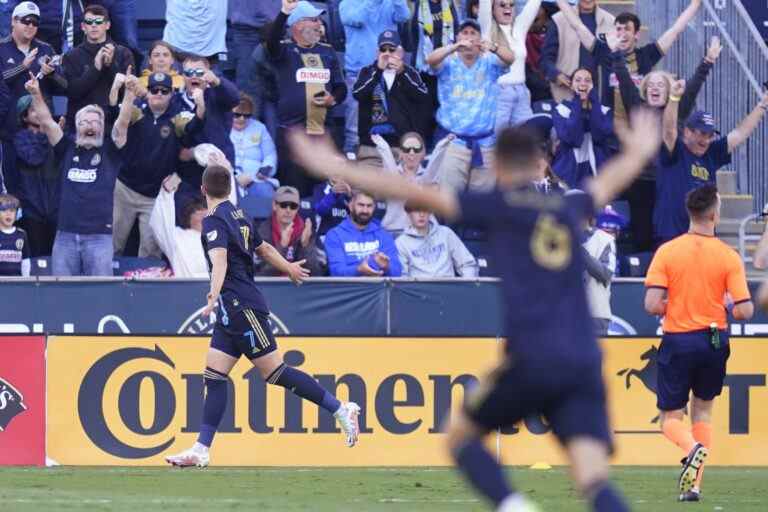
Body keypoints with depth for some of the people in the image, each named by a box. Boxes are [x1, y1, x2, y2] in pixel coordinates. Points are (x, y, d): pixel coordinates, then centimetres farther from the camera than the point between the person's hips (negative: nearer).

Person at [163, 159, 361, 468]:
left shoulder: (214, 220, -11)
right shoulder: (238, 216, 16)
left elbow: (220, 260, -28)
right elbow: (264, 249, 30)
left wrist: (215, 294, -44)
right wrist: (289, 268, 49)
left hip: (240, 308, -9)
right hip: (233, 313, 9)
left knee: (275, 372, -7)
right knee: (214, 375, 3)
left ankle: (340, 410, -2)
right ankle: (201, 451, -1)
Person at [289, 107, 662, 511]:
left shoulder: (497, 206, 7)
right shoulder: (568, 209, 20)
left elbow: (419, 196, 3)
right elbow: (609, 183, 42)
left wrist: (340, 172, 8)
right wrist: (638, 154, 64)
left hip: (531, 360, -4)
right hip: (584, 363, 4)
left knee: (461, 435, 16)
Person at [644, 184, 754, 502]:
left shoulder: (667, 252, -8)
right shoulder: (729, 257, -7)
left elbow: (652, 305, -14)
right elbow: (745, 311, -11)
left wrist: (673, 308, 8)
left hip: (677, 341, -1)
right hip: (714, 341, 1)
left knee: (671, 419, 9)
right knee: (703, 412, 20)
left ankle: (692, 448, -25)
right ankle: (694, 484, 9)